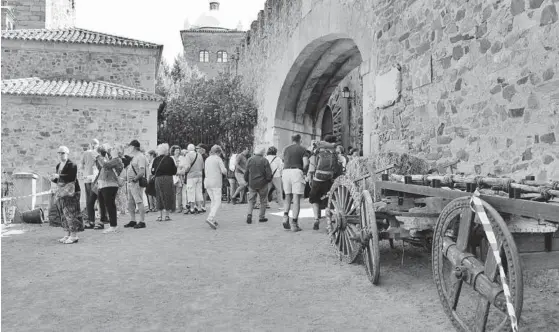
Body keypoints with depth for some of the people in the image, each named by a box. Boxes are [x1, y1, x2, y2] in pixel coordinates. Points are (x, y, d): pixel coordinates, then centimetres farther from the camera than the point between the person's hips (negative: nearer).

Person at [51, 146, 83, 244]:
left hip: (71, 192, -8)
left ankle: (74, 236, -5)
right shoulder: (58, 166, 17)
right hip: (62, 192, 8)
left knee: (70, 213, -9)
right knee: (63, 214, 8)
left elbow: (72, 177, -21)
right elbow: (59, 180, 21)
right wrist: (54, 179, 1)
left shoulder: (72, 165, -9)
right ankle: (68, 235, 15)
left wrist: (59, 176, -20)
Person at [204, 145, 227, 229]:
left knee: (213, 201, 16)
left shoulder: (207, 159, 11)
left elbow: (205, 171, 16)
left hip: (207, 182, 7)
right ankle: (210, 218, -22)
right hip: (216, 183, -7)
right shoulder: (218, 159, -7)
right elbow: (224, 171, -12)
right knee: (217, 202, -6)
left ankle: (212, 220, 14)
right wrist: (225, 172, 9)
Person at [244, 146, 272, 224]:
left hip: (252, 184, 2)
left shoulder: (249, 160, 0)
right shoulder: (264, 160, -8)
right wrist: (268, 180, 10)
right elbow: (268, 173, -9)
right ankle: (261, 217, 14)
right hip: (262, 184, -2)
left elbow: (246, 173, 2)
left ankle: (249, 214, -8)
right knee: (263, 201, 11)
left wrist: (247, 181, 18)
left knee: (251, 200, 11)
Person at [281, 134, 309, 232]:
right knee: (296, 199, -2)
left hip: (286, 172, 4)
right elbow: (306, 163, -7)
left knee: (288, 197, 15)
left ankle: (285, 216, -8)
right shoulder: (302, 149, 4)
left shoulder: (286, 149, 17)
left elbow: (284, 162, 13)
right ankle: (294, 223, -6)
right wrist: (302, 169, 9)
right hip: (296, 172, -4)